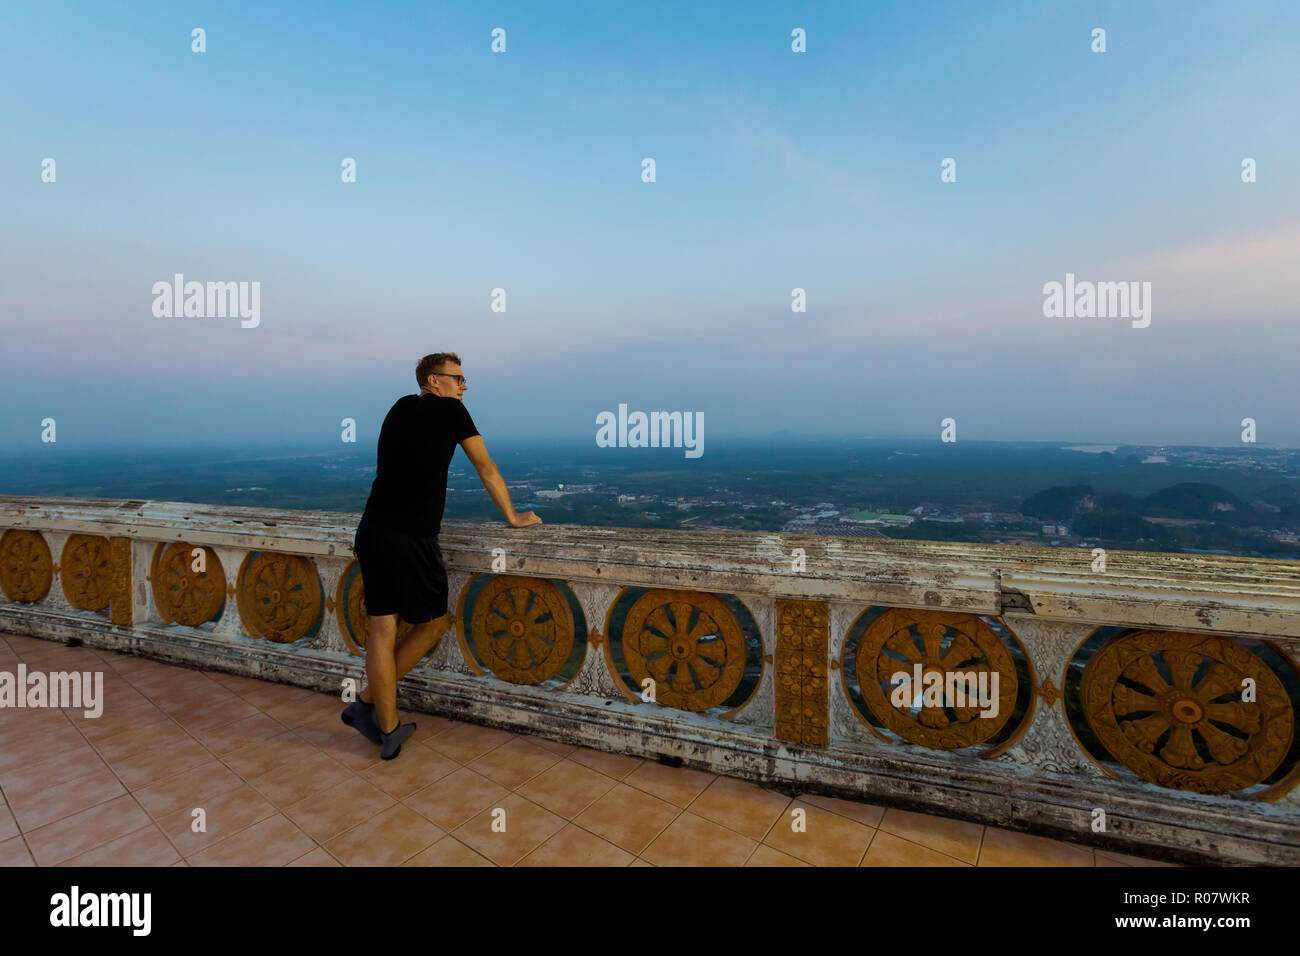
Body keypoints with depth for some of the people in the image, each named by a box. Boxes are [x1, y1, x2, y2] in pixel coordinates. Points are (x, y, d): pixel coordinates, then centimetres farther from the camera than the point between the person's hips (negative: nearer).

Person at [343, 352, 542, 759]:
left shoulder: (399, 408, 19)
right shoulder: (450, 409, 1)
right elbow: (486, 468, 6)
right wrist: (513, 518, 15)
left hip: (372, 531, 7)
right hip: (411, 539, -7)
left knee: (382, 630, 8)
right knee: (433, 625, 11)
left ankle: (388, 729, 17)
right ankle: (368, 703, 18)